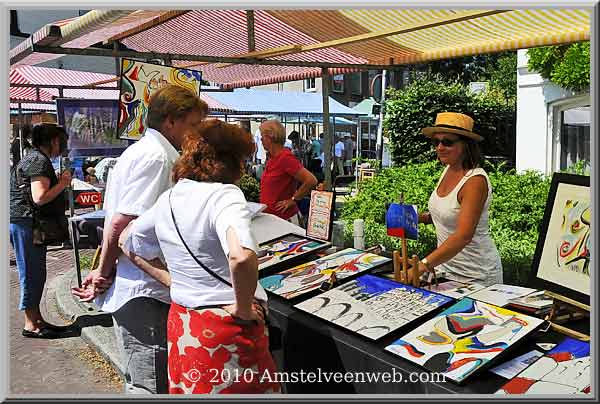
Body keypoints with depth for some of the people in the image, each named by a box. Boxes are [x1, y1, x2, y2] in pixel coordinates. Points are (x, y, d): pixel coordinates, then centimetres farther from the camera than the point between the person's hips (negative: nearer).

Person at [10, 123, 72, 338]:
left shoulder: (34, 158, 19)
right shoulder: (39, 161, -15)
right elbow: (40, 197, -24)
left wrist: (59, 182, 12)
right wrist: (63, 184, -13)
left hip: (29, 224, 11)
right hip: (26, 223, -11)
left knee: (36, 273, 14)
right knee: (32, 273, -4)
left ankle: (37, 319, 23)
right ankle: (31, 324, 4)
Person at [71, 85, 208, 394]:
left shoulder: (141, 150, 17)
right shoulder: (156, 157, -16)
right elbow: (122, 223, -22)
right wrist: (104, 272, -9)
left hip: (133, 288, 10)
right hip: (142, 291, -10)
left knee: (140, 380, 20)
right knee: (151, 385, -2)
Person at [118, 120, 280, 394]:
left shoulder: (168, 199, 4)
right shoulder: (224, 194, -19)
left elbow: (127, 243, 18)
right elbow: (241, 257, -37)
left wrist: (172, 280, 11)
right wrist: (243, 308, -20)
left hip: (181, 322, 7)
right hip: (226, 330, -7)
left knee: (190, 389, 22)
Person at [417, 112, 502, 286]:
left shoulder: (476, 180, -23)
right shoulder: (448, 169, 1)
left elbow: (464, 236, -33)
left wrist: (423, 265, -40)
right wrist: (422, 217, -2)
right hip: (446, 267, 7)